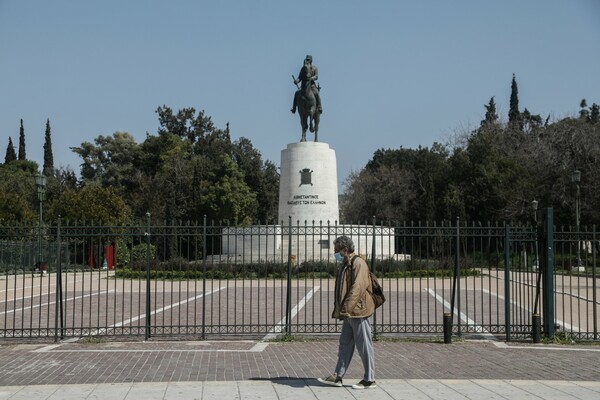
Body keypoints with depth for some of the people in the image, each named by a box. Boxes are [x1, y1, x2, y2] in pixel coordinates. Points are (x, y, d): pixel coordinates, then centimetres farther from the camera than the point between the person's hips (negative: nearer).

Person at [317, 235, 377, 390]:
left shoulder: (358, 263, -13)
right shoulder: (345, 265, 17)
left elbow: (357, 288, -23)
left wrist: (346, 308, -28)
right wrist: (339, 310, 18)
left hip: (358, 312, -10)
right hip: (349, 314, 10)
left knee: (364, 346, -2)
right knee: (345, 345, 12)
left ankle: (369, 380, 6)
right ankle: (337, 377, 17)